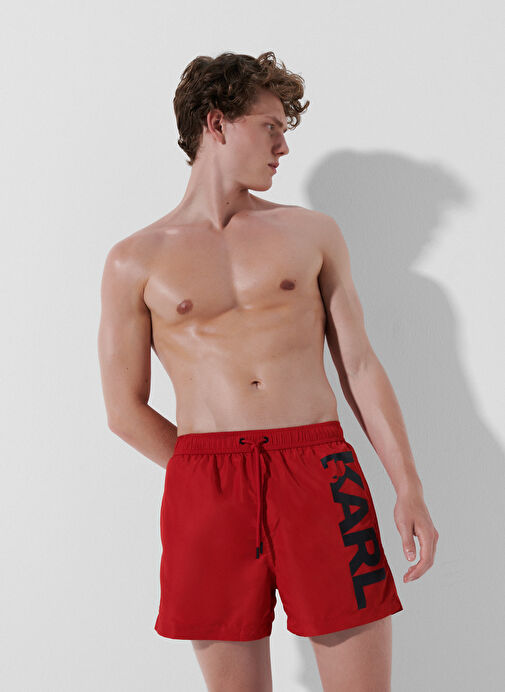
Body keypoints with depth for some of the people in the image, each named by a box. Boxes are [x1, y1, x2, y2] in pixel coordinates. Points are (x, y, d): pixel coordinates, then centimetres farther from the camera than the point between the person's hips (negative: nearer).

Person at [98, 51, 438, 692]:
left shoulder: (312, 232, 12)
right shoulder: (135, 261, 6)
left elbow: (361, 365, 10)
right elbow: (125, 410, 9)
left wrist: (409, 488, 5)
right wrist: (213, 476, 7)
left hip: (321, 471, 1)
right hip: (206, 490, -1)